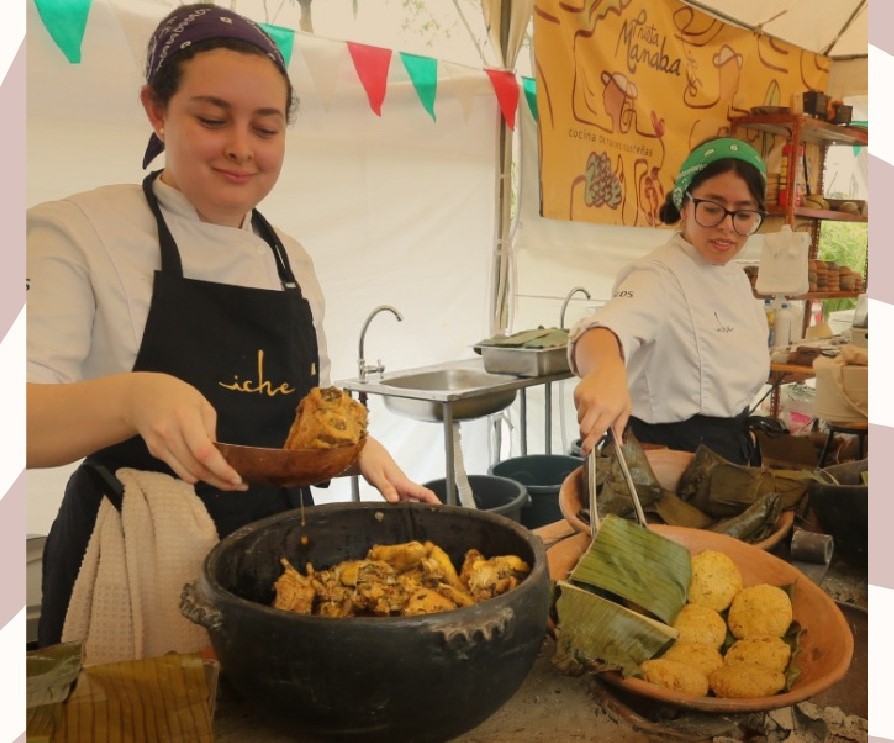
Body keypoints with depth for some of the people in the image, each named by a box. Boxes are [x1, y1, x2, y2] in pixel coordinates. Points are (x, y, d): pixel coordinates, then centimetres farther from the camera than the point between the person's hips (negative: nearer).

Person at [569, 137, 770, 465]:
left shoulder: (736, 277, 6)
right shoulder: (658, 275, -22)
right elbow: (609, 327, -45)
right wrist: (607, 369, -65)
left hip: (733, 449, 8)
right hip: (671, 452, -8)